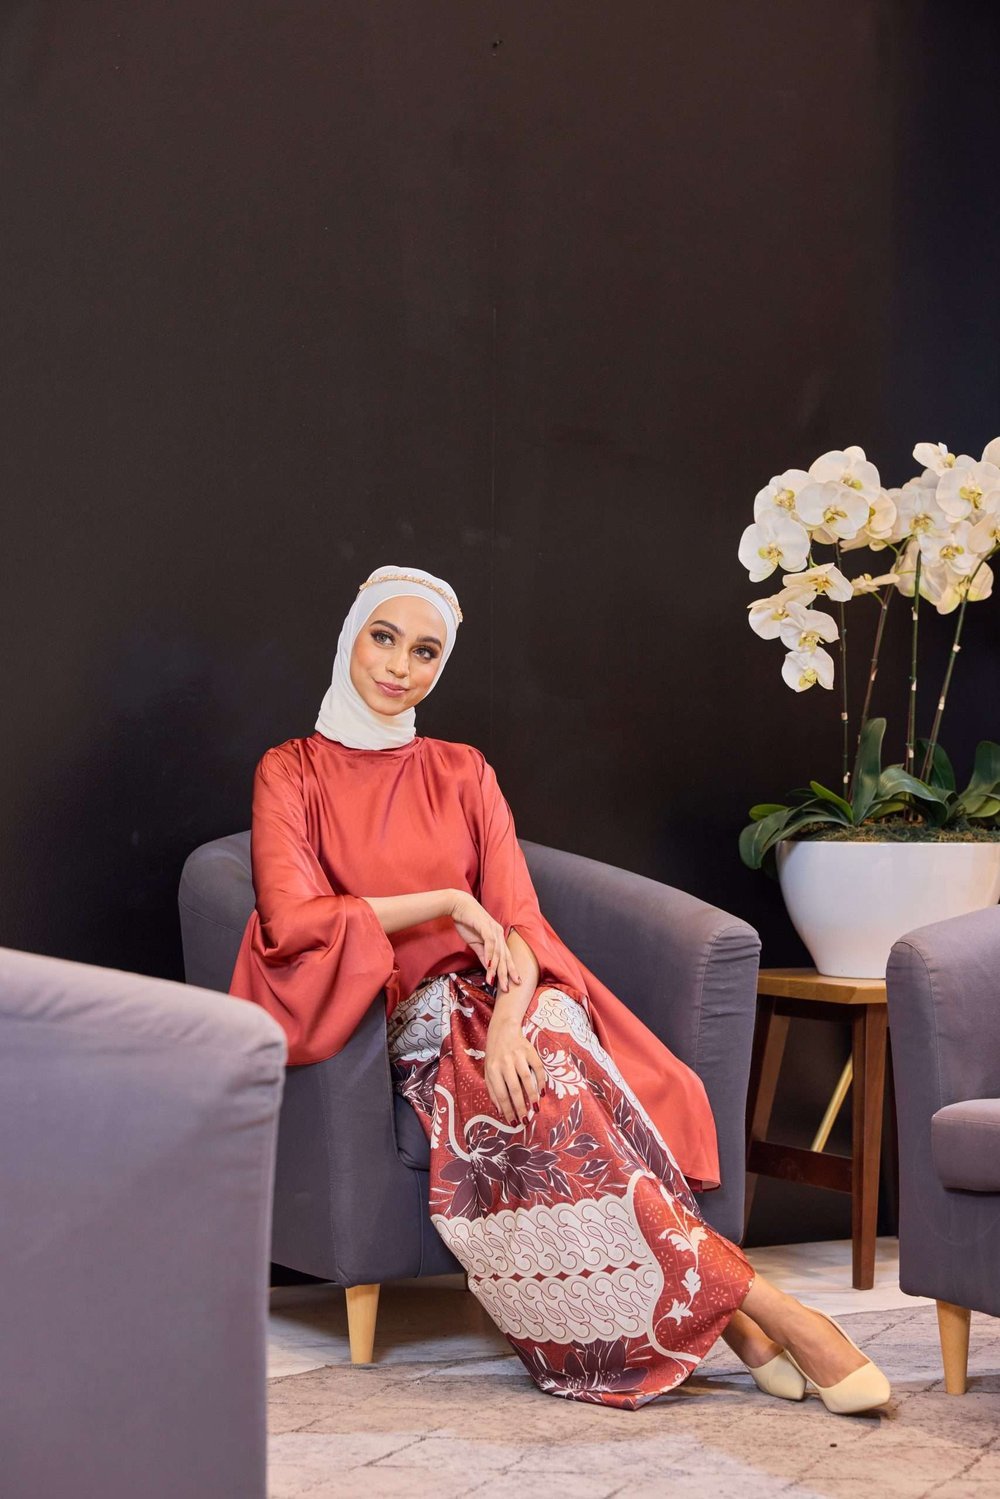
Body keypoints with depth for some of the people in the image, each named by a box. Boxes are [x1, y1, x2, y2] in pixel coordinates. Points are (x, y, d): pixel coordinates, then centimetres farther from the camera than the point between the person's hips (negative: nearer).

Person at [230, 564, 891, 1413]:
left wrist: (507, 1025, -19)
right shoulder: (292, 773, 7)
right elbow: (291, 920, -9)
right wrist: (447, 903, -9)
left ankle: (708, 1308, -37)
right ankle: (753, 1305, -34)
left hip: (501, 999, 2)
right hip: (407, 1017, -2)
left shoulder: (462, 772, 15)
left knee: (540, 1076, -35)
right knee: (545, 1095, -33)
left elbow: (518, 920, 1)